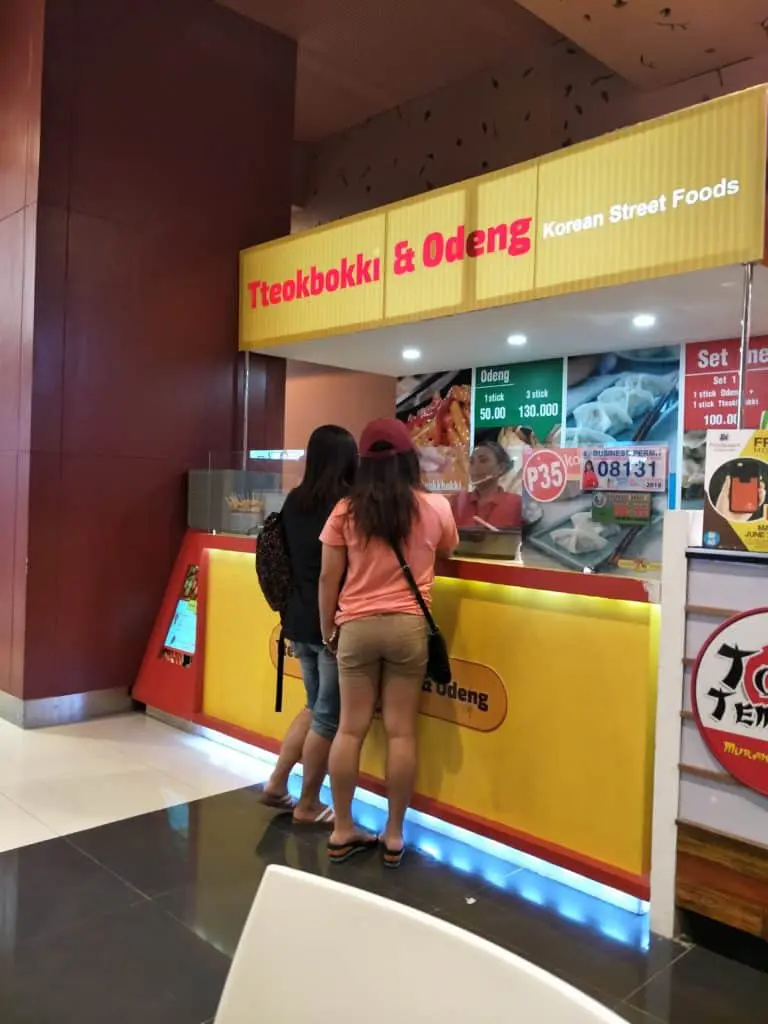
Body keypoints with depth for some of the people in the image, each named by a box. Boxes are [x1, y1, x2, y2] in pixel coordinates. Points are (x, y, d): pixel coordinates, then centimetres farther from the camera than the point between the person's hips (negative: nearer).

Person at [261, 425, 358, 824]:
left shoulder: (294, 501, 6)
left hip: (299, 620, 7)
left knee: (315, 707, 23)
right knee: (329, 717, 7)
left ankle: (277, 783, 26)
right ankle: (308, 805, 18)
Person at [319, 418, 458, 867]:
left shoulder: (346, 510, -3)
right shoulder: (435, 507, -1)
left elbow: (328, 577, 0)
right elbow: (448, 550, 19)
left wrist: (328, 629, 11)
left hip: (356, 627, 1)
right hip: (408, 626, 0)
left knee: (351, 729, 9)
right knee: (401, 731, 6)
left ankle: (342, 830, 18)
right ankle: (394, 834, 15)